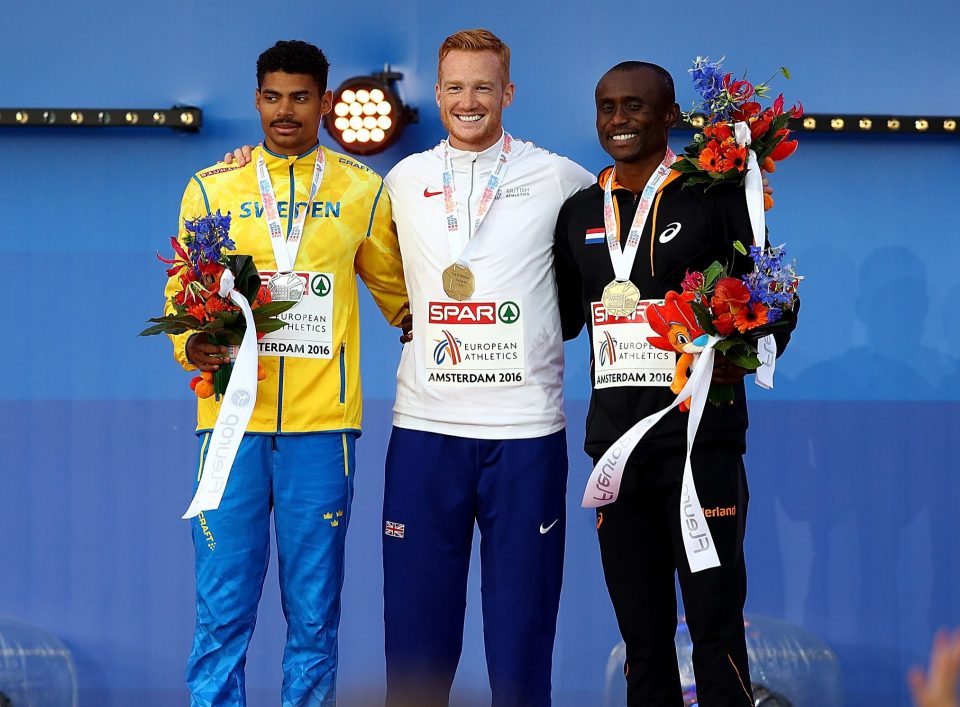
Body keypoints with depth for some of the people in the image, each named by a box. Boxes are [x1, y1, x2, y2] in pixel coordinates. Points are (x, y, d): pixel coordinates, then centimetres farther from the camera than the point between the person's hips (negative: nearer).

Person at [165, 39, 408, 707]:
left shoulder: (363, 191, 9)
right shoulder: (211, 188, 9)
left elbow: (396, 291, 20)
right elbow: (181, 295, 11)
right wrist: (193, 345, -8)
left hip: (321, 425, 0)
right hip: (232, 418, 0)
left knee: (314, 615, 3)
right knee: (222, 613, -1)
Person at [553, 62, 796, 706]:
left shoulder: (715, 197, -1)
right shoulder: (580, 212, 14)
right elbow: (564, 318, 22)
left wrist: (739, 361, -19)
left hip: (700, 438, -5)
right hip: (614, 440, 5)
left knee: (715, 622, -6)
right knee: (641, 628, 9)